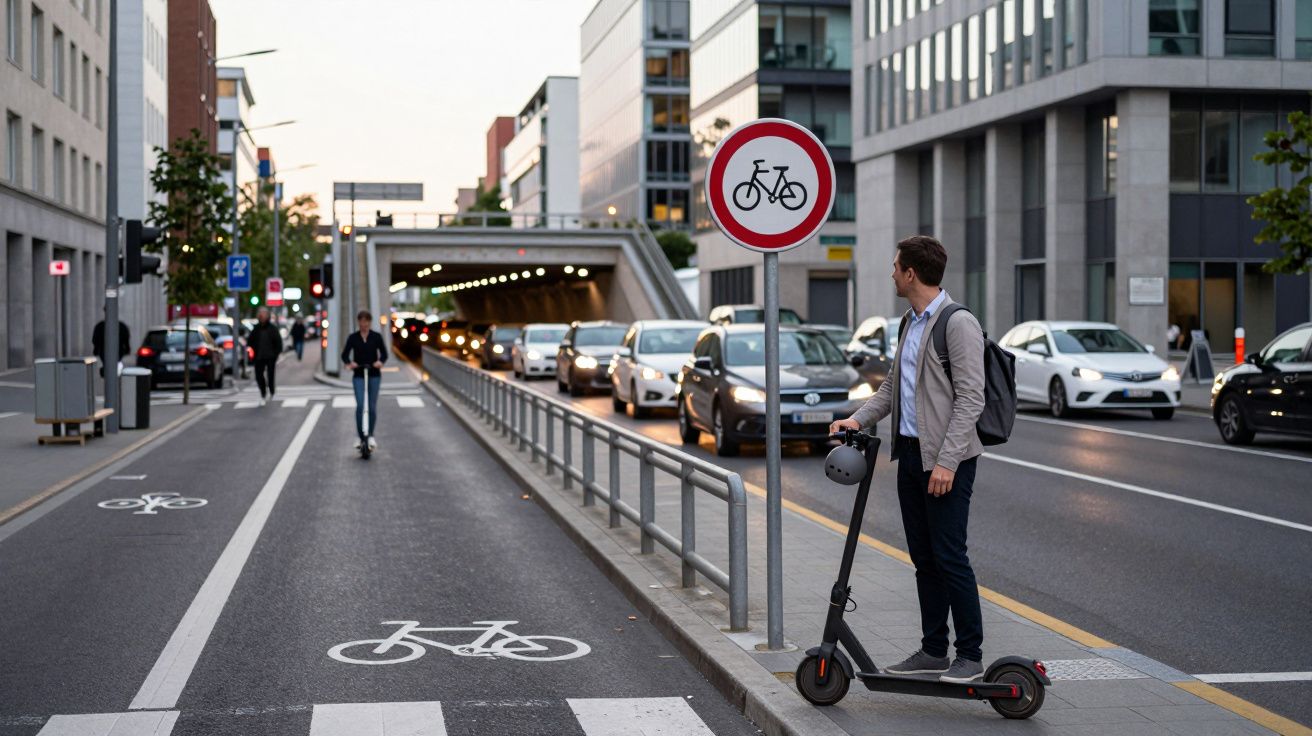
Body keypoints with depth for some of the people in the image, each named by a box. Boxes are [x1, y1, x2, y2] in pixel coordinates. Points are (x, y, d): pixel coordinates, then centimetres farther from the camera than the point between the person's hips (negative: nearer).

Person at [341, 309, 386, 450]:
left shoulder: (376, 337, 3)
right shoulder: (353, 338, 4)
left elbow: (384, 353, -4)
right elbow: (345, 354, -2)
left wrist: (380, 361, -26)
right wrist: (349, 363, -24)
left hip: (374, 375, 0)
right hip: (358, 375, 0)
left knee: (372, 406, 2)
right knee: (360, 405, -13)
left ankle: (370, 435, 18)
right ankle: (361, 436, -5)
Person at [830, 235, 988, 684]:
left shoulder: (958, 323, -13)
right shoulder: (911, 323, 16)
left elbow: (970, 399, -18)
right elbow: (893, 384, 23)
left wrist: (947, 461, -22)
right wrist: (860, 418, 7)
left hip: (946, 460, -9)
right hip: (910, 453, 9)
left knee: (949, 557, -6)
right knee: (924, 559, 12)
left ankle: (970, 656, 2)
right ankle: (933, 650, 20)